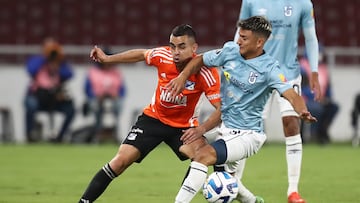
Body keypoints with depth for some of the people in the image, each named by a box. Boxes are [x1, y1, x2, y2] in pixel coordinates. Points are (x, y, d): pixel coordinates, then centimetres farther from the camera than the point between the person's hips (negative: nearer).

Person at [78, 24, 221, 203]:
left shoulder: (206, 72, -25)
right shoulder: (163, 56, -19)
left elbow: (221, 108, -25)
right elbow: (140, 55, 4)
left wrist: (202, 129, -41)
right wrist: (107, 59, 9)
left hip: (184, 126, -1)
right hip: (154, 118, 1)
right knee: (121, 161, -10)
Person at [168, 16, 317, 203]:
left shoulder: (269, 69, -19)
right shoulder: (230, 51, -3)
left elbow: (292, 95, -29)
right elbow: (200, 60, 11)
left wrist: (303, 112, -50)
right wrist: (183, 76, -7)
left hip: (247, 135, -7)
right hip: (225, 127, 7)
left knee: (203, 155, -27)